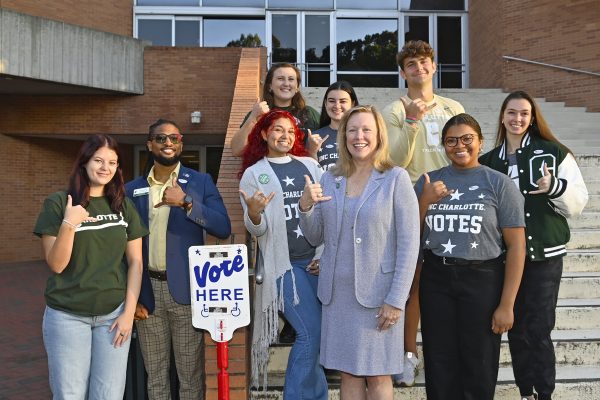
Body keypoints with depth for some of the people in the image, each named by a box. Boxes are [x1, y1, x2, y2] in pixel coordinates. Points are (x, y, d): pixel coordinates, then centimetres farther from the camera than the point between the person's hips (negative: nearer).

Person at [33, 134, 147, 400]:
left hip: (113, 314, 2)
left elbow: (135, 261, 4)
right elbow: (56, 264, -7)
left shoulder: (124, 206, 5)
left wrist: (129, 312, -3)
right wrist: (68, 225, -21)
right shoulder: (57, 204, -4)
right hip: (67, 316, -2)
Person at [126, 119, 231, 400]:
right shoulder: (132, 190, 7)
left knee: (191, 373, 4)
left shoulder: (201, 182, 1)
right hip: (146, 290, 2)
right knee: (155, 374, 13)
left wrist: (186, 202, -19)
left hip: (185, 288, -2)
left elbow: (224, 229, -9)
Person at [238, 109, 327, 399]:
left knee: (324, 332, 5)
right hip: (284, 263, -4)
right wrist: (254, 215, -24)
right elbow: (257, 230, -1)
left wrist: (325, 253, 1)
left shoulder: (309, 166, 13)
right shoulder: (253, 174, 4)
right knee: (311, 331, -11)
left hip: (318, 261, 4)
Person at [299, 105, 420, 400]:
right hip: (337, 293, 4)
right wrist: (305, 207, -10)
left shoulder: (396, 178, -6)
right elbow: (315, 237, 9)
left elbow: (409, 244, -8)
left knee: (377, 376, 7)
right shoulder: (330, 179, 6)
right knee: (348, 375, 11)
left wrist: (396, 299, -12)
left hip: (378, 294, -3)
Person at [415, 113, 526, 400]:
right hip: (435, 280, 3)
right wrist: (425, 201, -8)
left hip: (482, 280, -3)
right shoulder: (428, 182, 7)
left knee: (478, 369, 8)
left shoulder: (498, 183, -3)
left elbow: (516, 246, -6)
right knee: (439, 367, 10)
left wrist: (507, 304, -10)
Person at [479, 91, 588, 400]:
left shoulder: (554, 153, 1)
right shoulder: (489, 161, 9)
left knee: (539, 329, -2)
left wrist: (554, 187, -17)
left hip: (545, 253, -3)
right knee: (517, 328, 8)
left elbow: (578, 203, -1)